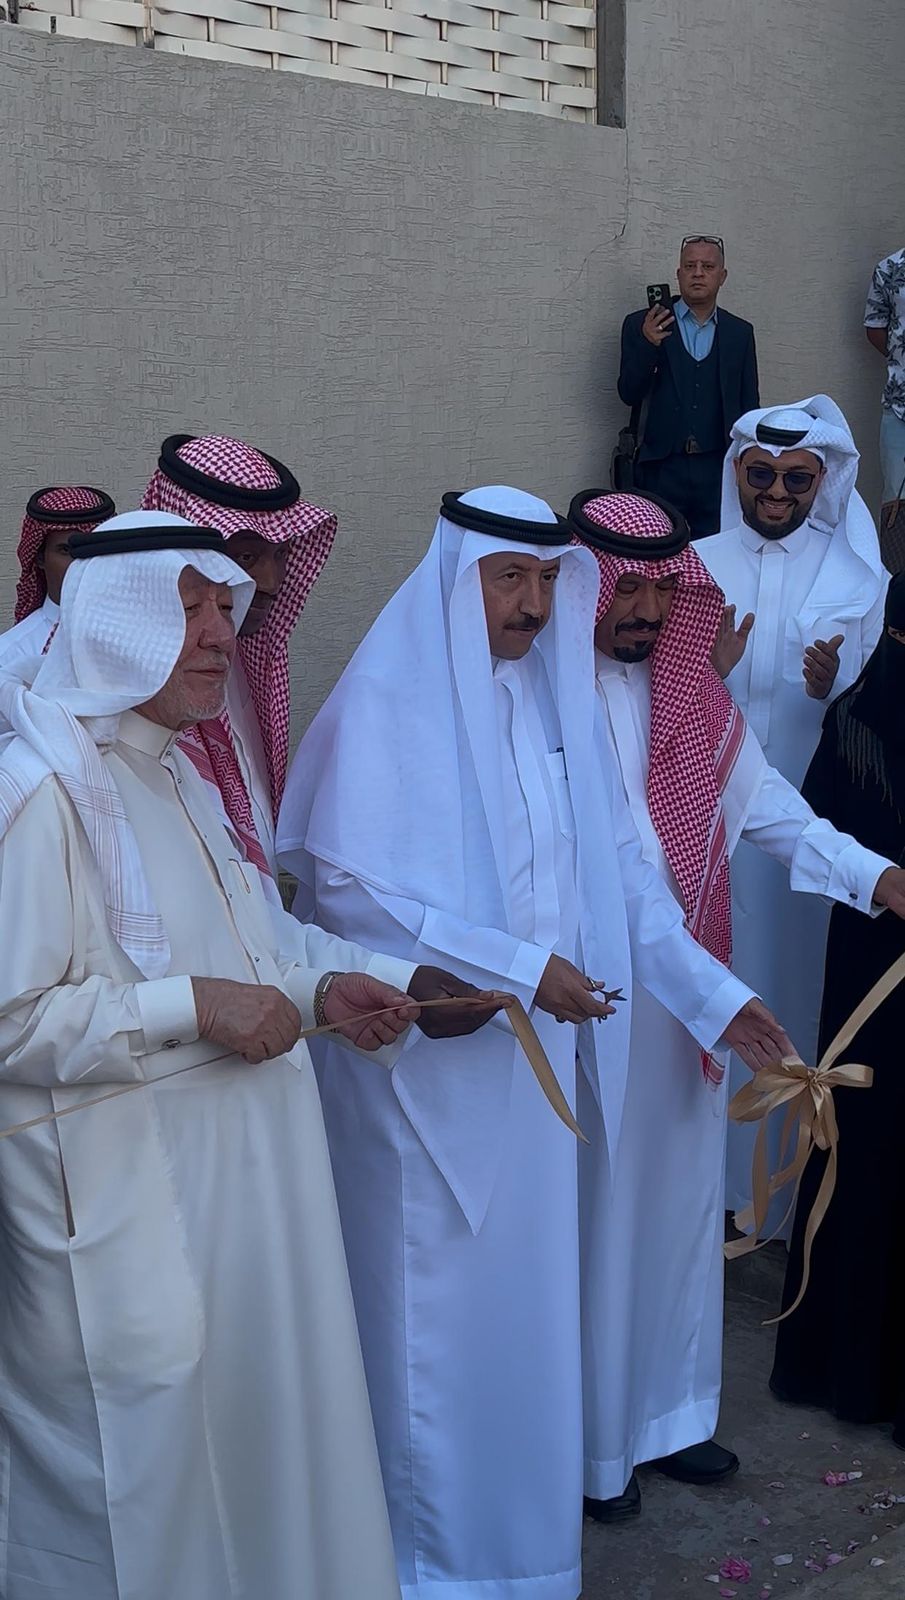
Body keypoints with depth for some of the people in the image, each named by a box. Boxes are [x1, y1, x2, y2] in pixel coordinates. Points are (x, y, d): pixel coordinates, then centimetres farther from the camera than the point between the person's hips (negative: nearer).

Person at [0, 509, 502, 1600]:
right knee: (143, 1442, 5)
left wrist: (319, 985, 6)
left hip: (231, 1174, 9)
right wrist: (189, 1007, -22)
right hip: (124, 1198, -9)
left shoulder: (173, 776, 13)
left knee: (250, 1413, 18)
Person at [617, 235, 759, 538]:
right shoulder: (642, 325, 4)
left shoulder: (740, 333, 11)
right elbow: (628, 394, -3)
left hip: (718, 469, 2)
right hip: (660, 468, -2)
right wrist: (648, 344, -18)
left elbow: (749, 406, 14)